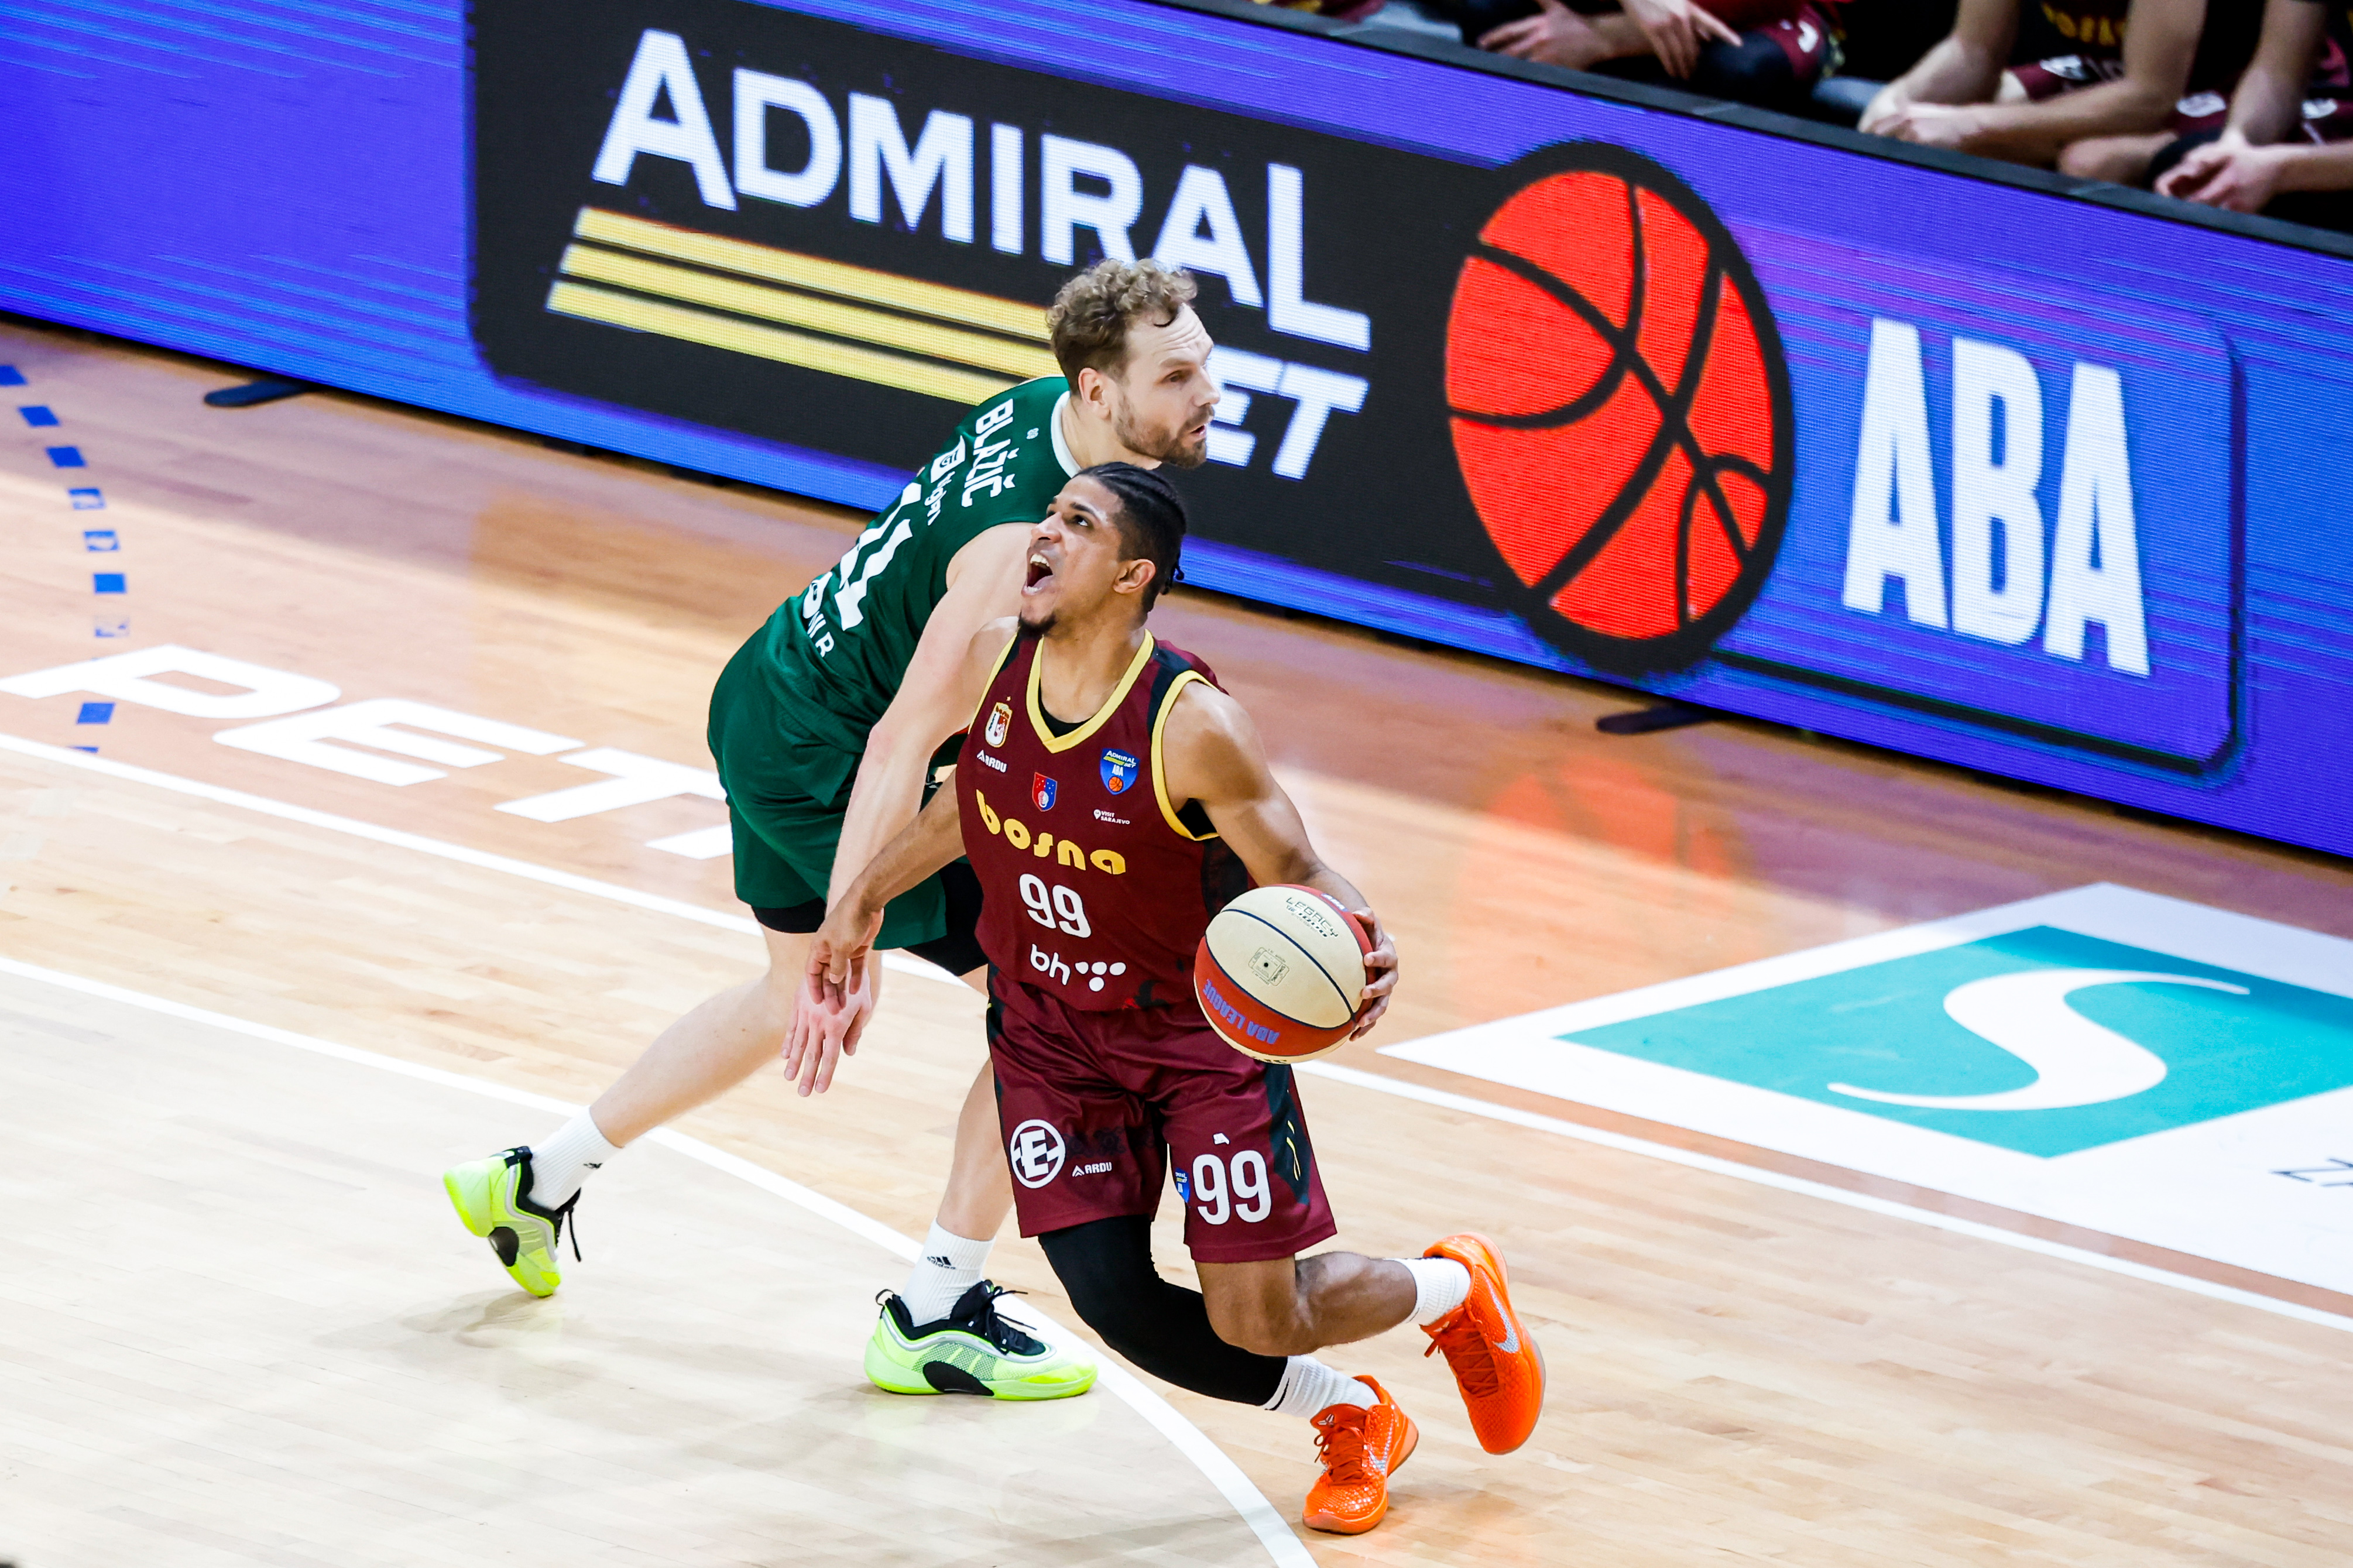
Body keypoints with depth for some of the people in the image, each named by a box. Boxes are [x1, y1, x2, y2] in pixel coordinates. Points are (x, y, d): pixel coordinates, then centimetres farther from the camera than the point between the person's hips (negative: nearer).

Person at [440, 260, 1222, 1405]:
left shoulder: (1037, 408, -3)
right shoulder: (1024, 543, -31)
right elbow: (900, 748, -33)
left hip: (773, 699, 10)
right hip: (819, 749, -10)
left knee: (793, 1001, 29)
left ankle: (538, 1180, 42)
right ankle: (933, 1319, 2)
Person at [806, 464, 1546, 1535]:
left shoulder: (1193, 728, -27)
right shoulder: (993, 664, -11)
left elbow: (1294, 872, -18)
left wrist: (1362, 951, -39)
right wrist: (865, 899, 19)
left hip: (1201, 1030, -4)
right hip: (1050, 1033, 4)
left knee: (1258, 1319, -4)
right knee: (1116, 1306, -9)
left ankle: (1456, 1287, 32)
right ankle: (1351, 1420, 20)